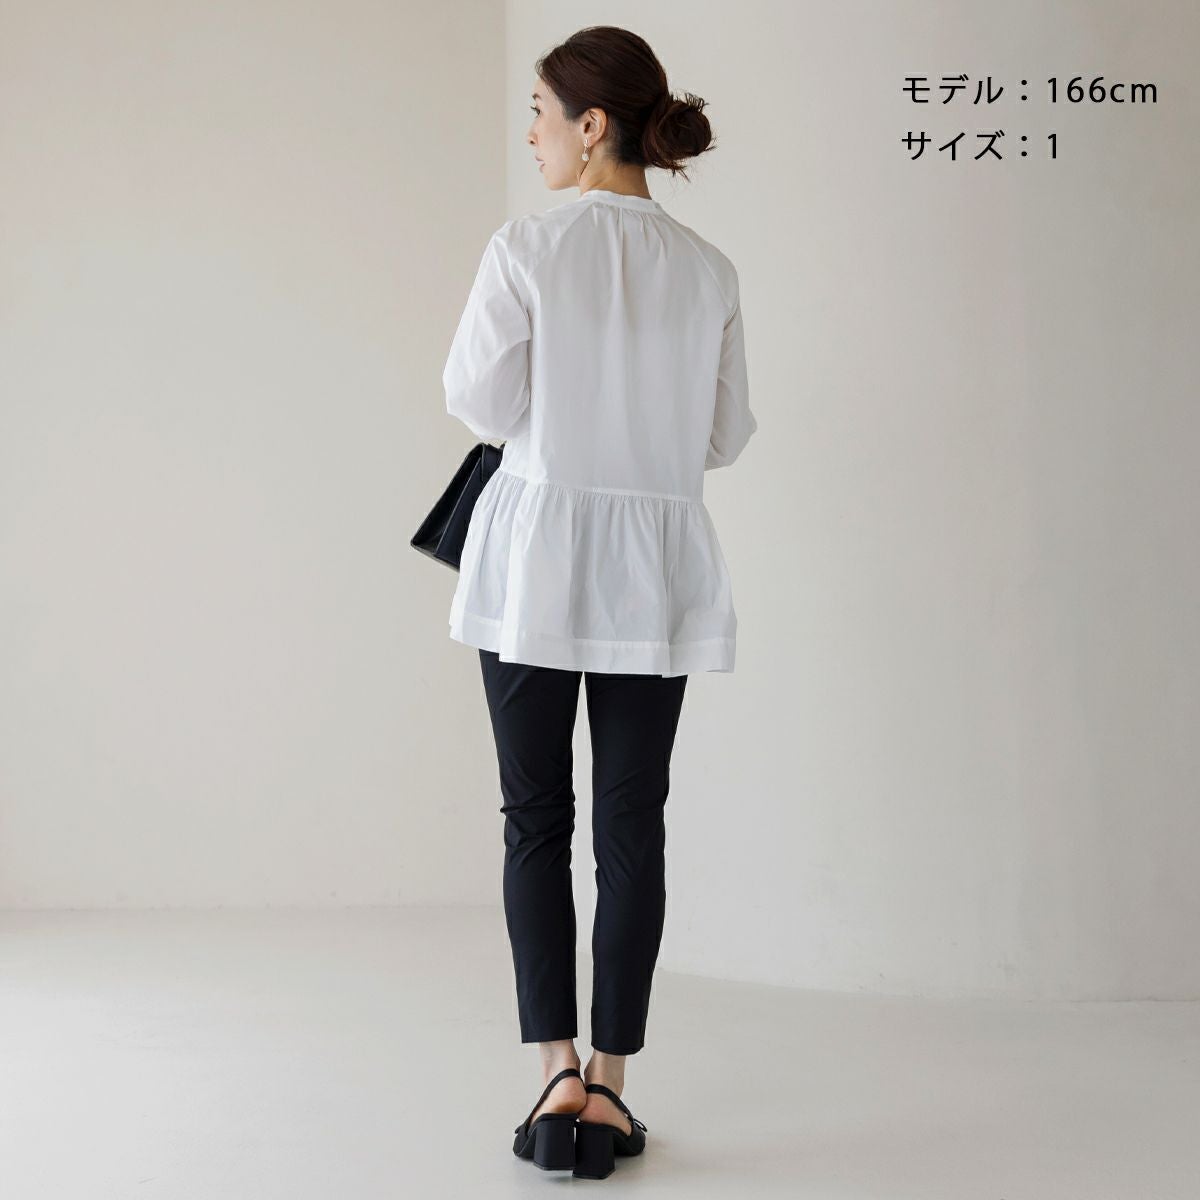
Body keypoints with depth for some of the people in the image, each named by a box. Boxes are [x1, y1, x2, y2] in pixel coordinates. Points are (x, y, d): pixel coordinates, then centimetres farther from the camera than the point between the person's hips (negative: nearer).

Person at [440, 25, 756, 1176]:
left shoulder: (526, 248, -9)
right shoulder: (708, 270, 3)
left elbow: (480, 403, -8)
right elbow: (726, 434, 7)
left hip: (538, 550, -2)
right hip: (656, 562, 3)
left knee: (537, 816, 8)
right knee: (632, 821, 7)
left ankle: (557, 1066, 4)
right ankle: (609, 1078, 12)